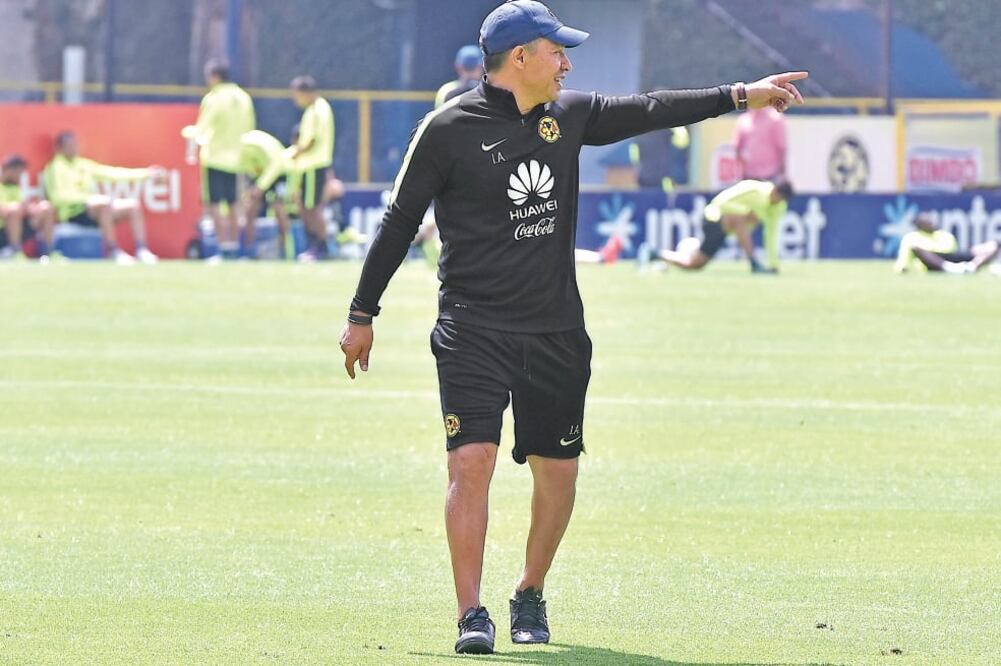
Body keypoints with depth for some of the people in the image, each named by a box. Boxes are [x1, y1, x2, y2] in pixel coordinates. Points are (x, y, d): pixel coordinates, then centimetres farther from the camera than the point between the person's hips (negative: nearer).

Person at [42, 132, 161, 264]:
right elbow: (58, 196, -16)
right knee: (104, 203, -34)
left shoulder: (83, 164, 22)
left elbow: (112, 173, 19)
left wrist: (145, 173, 12)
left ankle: (141, 250, -13)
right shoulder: (55, 168, -2)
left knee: (133, 205, -7)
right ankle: (113, 250, -35)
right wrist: (88, 198, -26)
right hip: (73, 213, -8)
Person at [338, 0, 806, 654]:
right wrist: (362, 314, -1)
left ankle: (531, 595, 26)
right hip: (474, 332, -5)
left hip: (557, 331, 5)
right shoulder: (450, 128, -8)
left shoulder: (569, 115, 8)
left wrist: (740, 95, 9)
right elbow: (401, 221, -3)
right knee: (472, 459, -16)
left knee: (558, 470, 6)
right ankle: (472, 614, -11)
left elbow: (648, 111, 14)